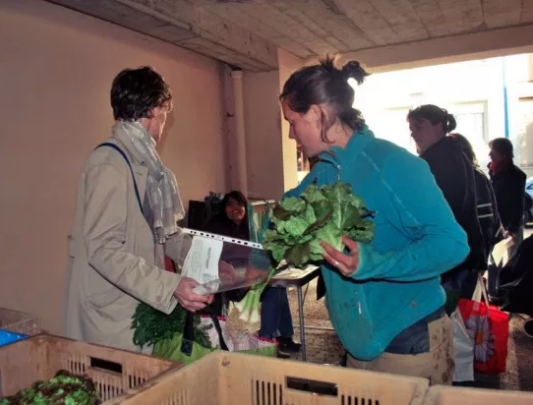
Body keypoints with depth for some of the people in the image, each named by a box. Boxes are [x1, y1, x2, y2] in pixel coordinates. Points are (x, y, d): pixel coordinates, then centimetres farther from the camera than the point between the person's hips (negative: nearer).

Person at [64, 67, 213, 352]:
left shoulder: (143, 162, 12)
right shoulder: (109, 165, -17)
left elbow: (162, 232, 15)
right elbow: (103, 249, -24)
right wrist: (170, 286, -30)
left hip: (140, 308, 8)